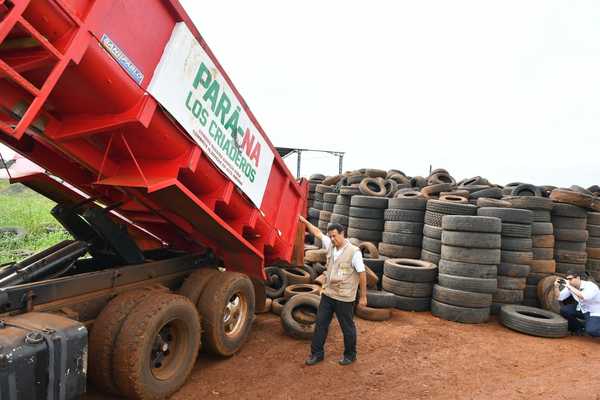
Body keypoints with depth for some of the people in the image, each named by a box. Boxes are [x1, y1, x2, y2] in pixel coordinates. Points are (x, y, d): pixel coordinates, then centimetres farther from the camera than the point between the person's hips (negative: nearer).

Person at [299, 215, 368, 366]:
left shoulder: (354, 252, -17)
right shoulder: (330, 245, 1)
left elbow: (362, 274, -14)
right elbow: (318, 233, 13)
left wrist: (363, 296, -10)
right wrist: (305, 221, 11)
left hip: (344, 298, -6)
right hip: (327, 294, 6)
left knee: (347, 328, 10)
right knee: (320, 324, 12)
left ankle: (350, 355, 29)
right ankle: (317, 353, 25)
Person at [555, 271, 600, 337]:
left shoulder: (590, 286, -26)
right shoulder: (570, 286, -7)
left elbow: (584, 297, -46)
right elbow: (559, 297, -7)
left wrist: (569, 287, -43)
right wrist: (556, 286, -23)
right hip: (582, 309, 7)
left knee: (591, 331, -29)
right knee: (564, 310, -10)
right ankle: (579, 327, 11)